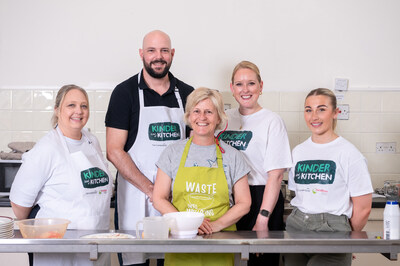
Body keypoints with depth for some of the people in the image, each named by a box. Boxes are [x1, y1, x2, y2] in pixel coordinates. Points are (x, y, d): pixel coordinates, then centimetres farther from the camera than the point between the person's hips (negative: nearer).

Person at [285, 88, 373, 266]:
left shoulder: (349, 153, -4)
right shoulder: (298, 152, 13)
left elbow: (363, 208, -3)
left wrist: (346, 238, 5)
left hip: (332, 228, -5)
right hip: (296, 226, 5)